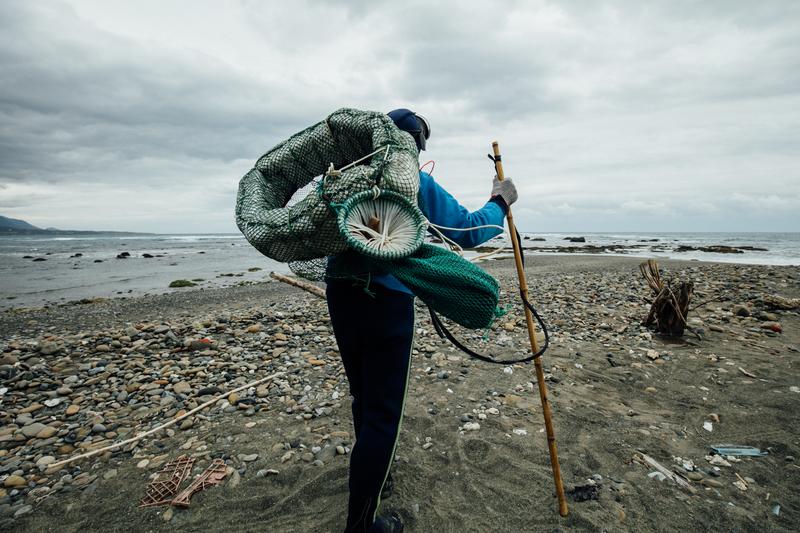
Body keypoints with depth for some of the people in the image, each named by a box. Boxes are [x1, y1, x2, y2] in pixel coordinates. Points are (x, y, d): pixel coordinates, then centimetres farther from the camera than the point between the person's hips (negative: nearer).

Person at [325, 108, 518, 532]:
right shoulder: (417, 183, -5)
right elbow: (467, 231, -6)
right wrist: (500, 203, 10)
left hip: (339, 292, 7)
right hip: (386, 299, -7)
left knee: (364, 397, 21)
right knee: (382, 412, 2)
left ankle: (371, 477, 41)